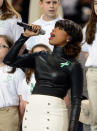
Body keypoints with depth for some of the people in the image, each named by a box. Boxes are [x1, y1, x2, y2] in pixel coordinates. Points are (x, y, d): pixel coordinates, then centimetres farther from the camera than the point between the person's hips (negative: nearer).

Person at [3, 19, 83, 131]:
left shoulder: (73, 66, 2)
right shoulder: (40, 57, 17)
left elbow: (76, 101, -2)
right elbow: (9, 60, 9)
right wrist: (25, 36, 8)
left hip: (53, 113, -5)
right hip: (31, 112, 5)